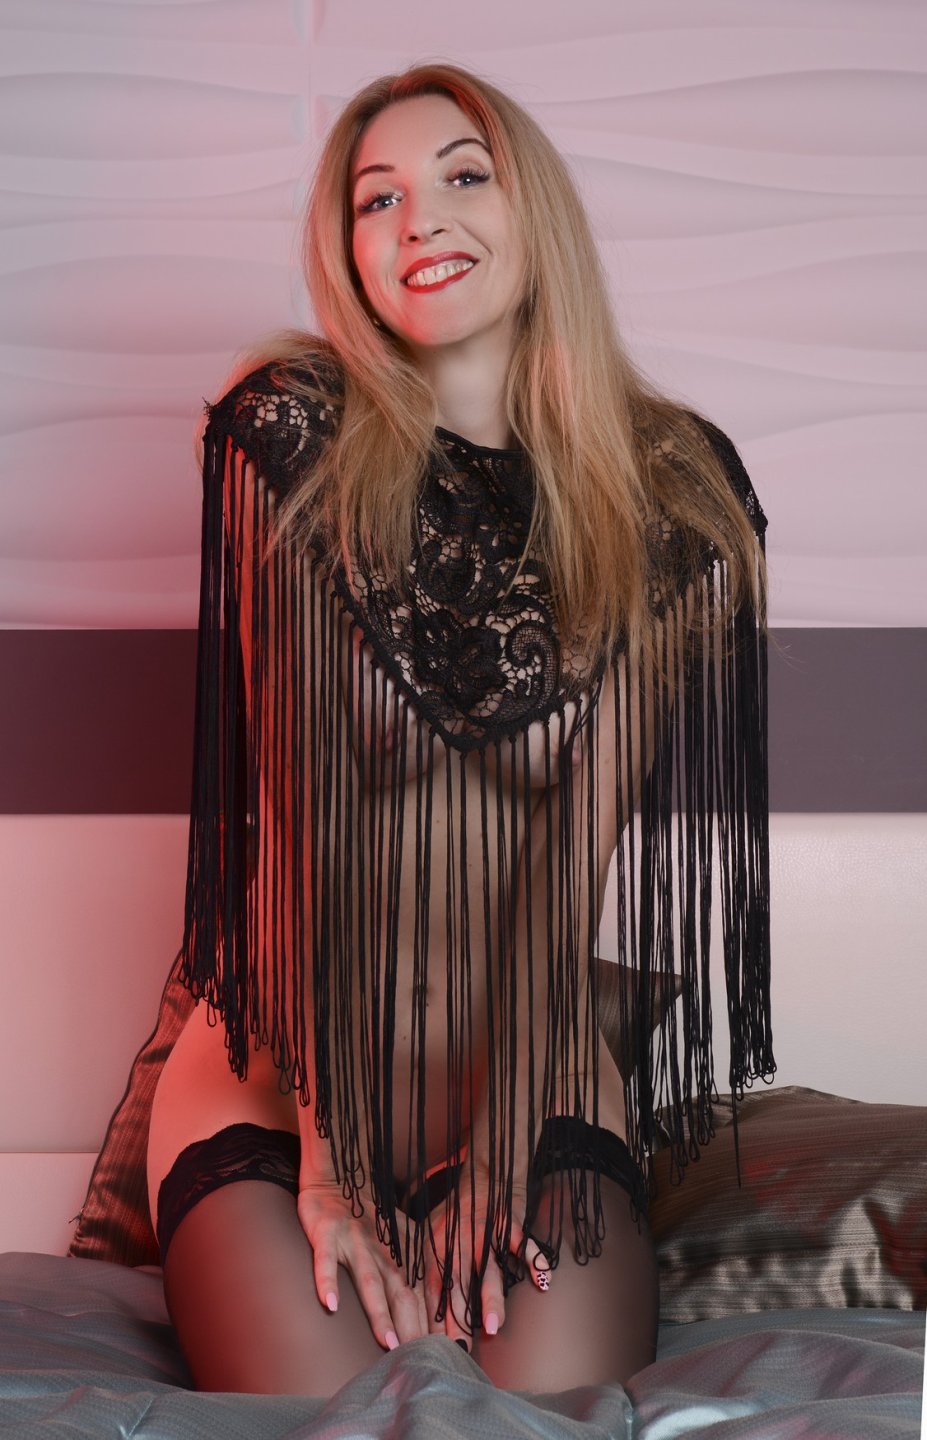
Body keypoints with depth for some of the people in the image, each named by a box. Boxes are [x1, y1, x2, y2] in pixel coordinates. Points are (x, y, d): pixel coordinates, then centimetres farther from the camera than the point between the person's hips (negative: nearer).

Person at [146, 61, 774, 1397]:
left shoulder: (675, 487, -3)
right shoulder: (290, 436, -7)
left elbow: (591, 824, -8)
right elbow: (292, 788, -13)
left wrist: (501, 1144, -13)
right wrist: (327, 1142, -16)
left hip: (542, 1056, 1)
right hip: (295, 1048, -1)